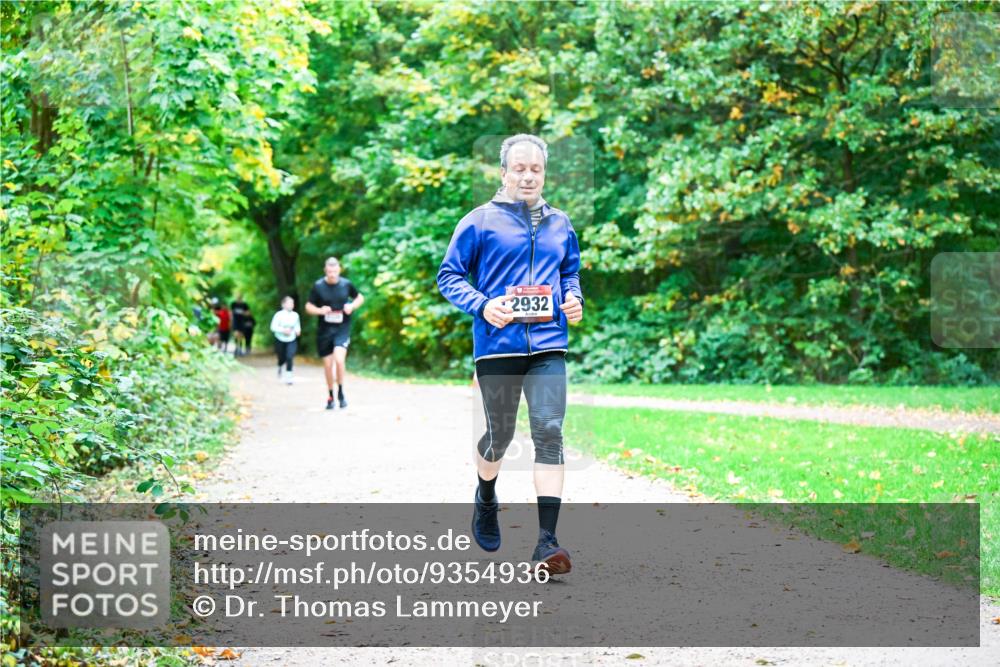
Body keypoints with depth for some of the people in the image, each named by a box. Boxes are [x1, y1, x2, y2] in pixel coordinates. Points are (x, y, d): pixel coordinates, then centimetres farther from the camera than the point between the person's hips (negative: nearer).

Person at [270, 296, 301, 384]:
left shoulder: (295, 315, -2)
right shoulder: (279, 314, -13)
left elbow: (297, 325, 14)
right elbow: (273, 327, -13)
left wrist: (298, 330, -7)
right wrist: (283, 330, -24)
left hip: (292, 341, 2)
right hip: (280, 340, -2)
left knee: (290, 357, -16)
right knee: (282, 358, 11)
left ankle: (288, 377, -12)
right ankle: (280, 368, 48)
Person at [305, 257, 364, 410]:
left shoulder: (346, 284, -2)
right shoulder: (318, 286, -4)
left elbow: (360, 297, 14)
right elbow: (308, 307, 3)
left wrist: (352, 306, -7)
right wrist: (319, 310, -17)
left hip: (342, 328, -1)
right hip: (324, 330, 1)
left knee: (339, 359, -21)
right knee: (328, 364, 6)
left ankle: (340, 392, -1)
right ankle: (330, 396, 25)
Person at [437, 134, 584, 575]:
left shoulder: (559, 224, 14)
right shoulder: (480, 221, 1)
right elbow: (449, 275, 1)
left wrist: (573, 298, 5)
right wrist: (482, 305, -15)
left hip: (548, 344, 2)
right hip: (497, 344, -2)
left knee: (549, 431, -11)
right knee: (500, 435, 8)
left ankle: (546, 542, -13)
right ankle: (485, 499, 43)